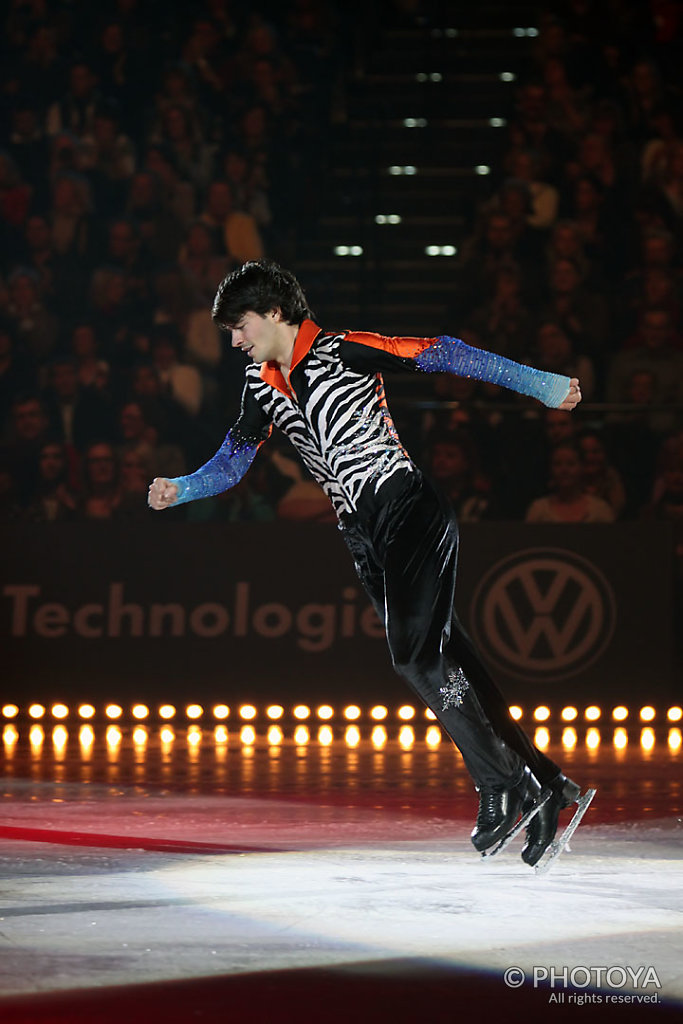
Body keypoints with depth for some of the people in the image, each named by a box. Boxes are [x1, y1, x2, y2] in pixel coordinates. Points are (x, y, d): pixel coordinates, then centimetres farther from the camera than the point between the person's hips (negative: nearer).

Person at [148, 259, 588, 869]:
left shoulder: (343, 352, -8)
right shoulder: (262, 387, 13)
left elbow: (445, 356, -9)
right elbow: (233, 461, 15)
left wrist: (543, 386, -11)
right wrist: (179, 490, -5)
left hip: (410, 513, -7)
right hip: (364, 538, 7)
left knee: (417, 653, -18)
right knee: (440, 658, 2)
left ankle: (502, 784, -8)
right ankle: (546, 786, 5)